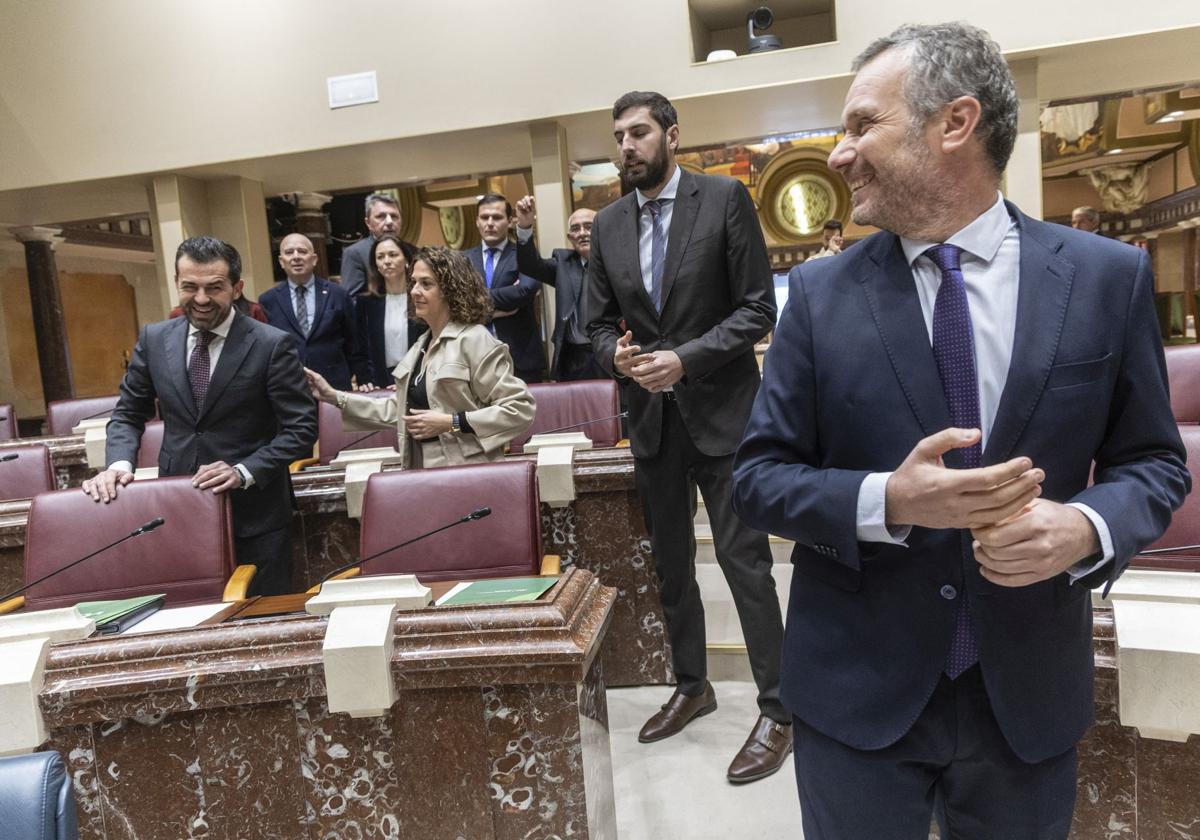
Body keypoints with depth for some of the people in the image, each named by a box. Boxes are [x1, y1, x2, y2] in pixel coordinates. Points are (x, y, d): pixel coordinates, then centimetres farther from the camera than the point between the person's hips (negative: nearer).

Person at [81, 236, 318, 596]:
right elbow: (128, 414, 13)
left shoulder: (272, 345, -10)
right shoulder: (154, 339, 3)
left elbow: (301, 428, -9)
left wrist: (244, 472, -20)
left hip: (253, 510, -3)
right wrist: (119, 464, -6)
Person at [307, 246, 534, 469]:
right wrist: (335, 397, 11)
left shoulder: (475, 340, -12)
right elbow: (402, 410, 16)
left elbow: (520, 409, -18)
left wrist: (451, 423, -21)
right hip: (422, 472, 8)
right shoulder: (421, 345, 12)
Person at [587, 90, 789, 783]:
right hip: (651, 415, 5)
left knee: (744, 559, -2)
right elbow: (599, 320, 12)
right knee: (671, 561, 15)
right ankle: (692, 686, 34)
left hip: (719, 409, -5)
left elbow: (758, 308, -9)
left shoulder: (725, 199, -6)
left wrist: (686, 358, -19)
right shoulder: (609, 224, 8)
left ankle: (777, 711, 14)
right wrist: (615, 352, -10)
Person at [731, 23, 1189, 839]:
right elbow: (759, 475, -4)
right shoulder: (820, 292, -5)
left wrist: (1085, 528, -18)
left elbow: (1153, 461, 3)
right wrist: (886, 501, -22)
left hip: (1031, 691, 1)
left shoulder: (1109, 276, -4)